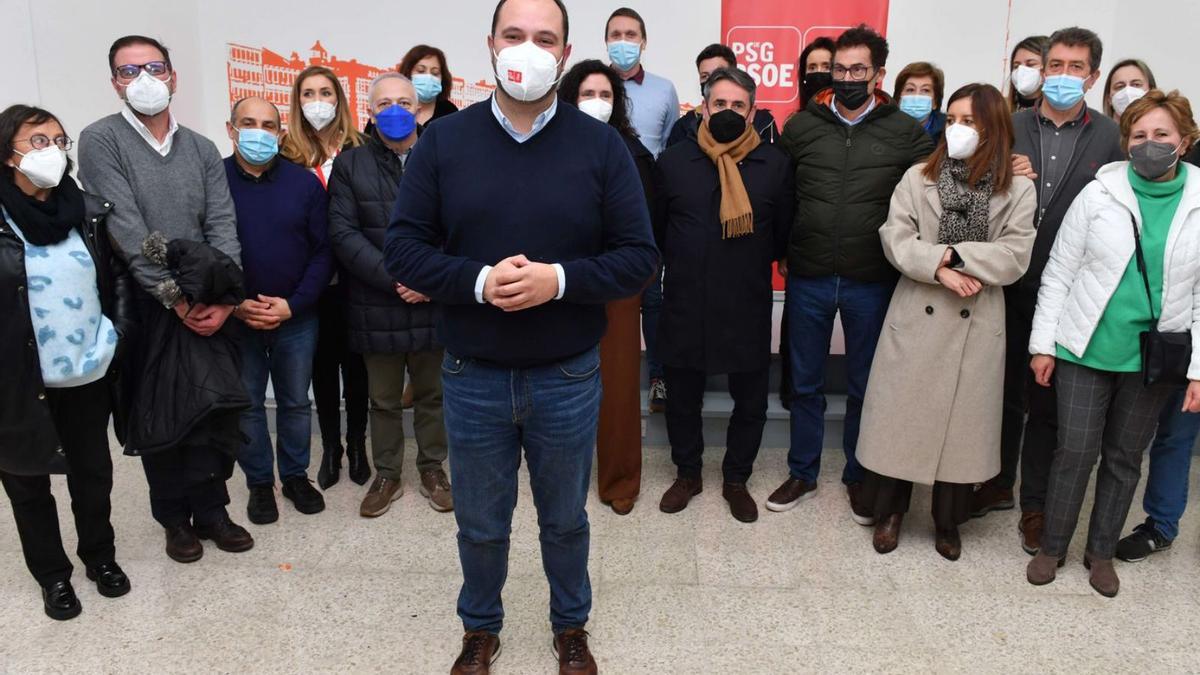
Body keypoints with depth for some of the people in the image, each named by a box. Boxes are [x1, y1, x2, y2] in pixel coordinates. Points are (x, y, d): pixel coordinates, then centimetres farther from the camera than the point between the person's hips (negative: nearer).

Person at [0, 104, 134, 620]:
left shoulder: (90, 212, 0)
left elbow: (117, 276, 7)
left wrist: (117, 336, -4)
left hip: (88, 374, 3)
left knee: (93, 472, 17)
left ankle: (100, 556, 38)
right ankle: (52, 574, 31)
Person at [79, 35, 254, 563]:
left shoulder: (202, 149, 9)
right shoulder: (101, 141, -4)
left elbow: (223, 228, 0)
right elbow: (126, 229, -13)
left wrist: (224, 298, -12)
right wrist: (175, 295, -16)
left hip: (207, 307, 3)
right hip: (147, 308, -3)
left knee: (215, 411, 5)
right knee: (157, 418, 7)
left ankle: (210, 509, 23)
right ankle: (174, 518, 24)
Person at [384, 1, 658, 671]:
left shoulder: (602, 145, -5)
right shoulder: (444, 140, -3)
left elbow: (640, 257, -6)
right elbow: (405, 247, -3)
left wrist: (558, 279, -22)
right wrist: (478, 280, -20)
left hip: (568, 378, 0)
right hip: (472, 377, 1)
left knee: (565, 520, 19)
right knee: (480, 523, 18)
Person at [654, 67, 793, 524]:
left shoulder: (775, 164, 0)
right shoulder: (673, 161, 2)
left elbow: (783, 234, 8)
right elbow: (656, 229, 11)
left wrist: (750, 264, 8)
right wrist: (685, 263, 10)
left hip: (748, 307, 0)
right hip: (685, 305, 1)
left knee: (751, 401, 10)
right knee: (683, 397, 13)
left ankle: (736, 479, 31)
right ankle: (687, 473, 34)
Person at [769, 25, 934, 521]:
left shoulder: (906, 132, -2)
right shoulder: (801, 126, 2)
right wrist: (783, 250, 2)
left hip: (872, 283, -1)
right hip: (807, 279, 1)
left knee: (865, 386, 13)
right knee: (805, 383, 13)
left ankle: (859, 478, 30)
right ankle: (802, 473, 30)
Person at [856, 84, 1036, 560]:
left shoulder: (1019, 190, 1)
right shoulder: (918, 177, 3)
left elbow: (1013, 257, -8)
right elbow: (895, 240, -6)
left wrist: (953, 254, -16)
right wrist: (939, 268, -19)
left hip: (976, 324, 0)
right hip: (916, 316, 0)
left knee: (962, 421, 8)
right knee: (899, 415, 5)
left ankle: (948, 522, 26)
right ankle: (889, 511, 23)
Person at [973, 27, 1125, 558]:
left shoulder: (1111, 139, 0)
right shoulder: (1009, 127, 3)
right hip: (1009, 286, 1)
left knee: (1048, 402, 8)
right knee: (1004, 391, 14)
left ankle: (1035, 504, 21)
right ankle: (997, 484, 31)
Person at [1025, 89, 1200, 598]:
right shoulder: (1099, 194, -5)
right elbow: (1058, 272, -1)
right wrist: (1042, 344, -4)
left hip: (1152, 360, 2)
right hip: (1087, 350, -1)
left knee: (1124, 458, 13)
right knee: (1075, 452, 3)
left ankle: (1101, 552, 30)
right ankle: (1052, 546, 22)